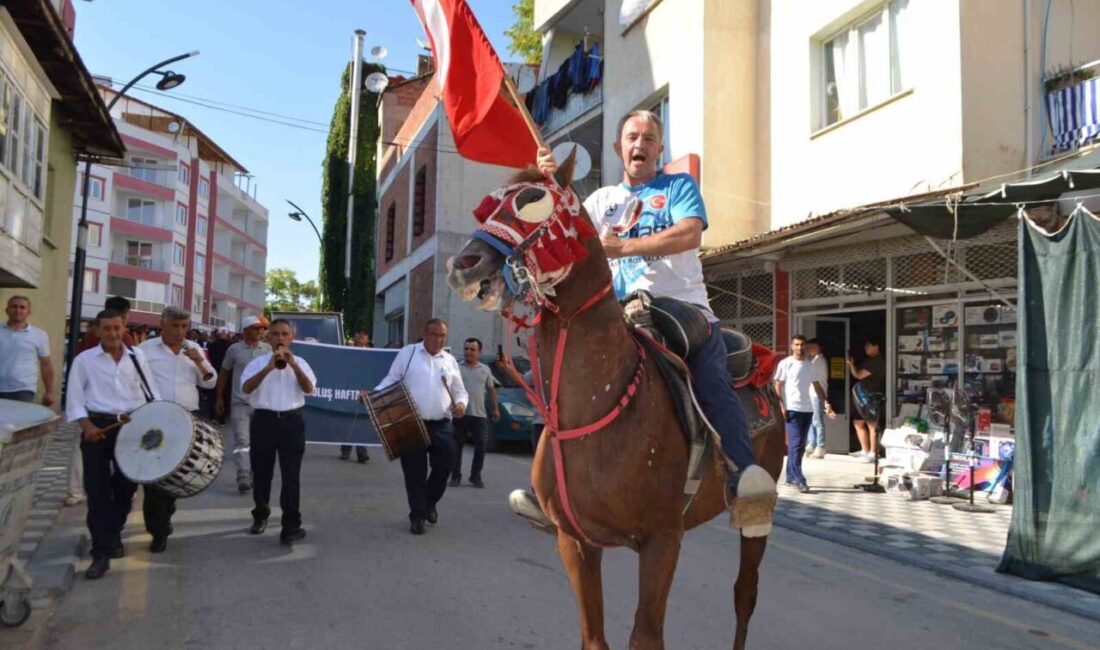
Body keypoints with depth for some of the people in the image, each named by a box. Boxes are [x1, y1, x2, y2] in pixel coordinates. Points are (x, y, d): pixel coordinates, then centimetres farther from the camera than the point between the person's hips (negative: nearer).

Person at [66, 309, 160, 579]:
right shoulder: (84, 359, 1)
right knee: (98, 491, -4)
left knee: (126, 486, 12)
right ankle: (101, 553, 1)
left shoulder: (137, 357, 8)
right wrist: (86, 425, -16)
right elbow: (74, 398, -2)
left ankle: (114, 534, 37)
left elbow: (150, 391, 10)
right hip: (98, 427, -2)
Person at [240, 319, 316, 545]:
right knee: (261, 472, 13)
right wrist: (268, 368, -21)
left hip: (291, 421, -1)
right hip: (264, 420, 1)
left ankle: (291, 525, -2)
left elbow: (309, 389, -8)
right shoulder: (258, 363, 4)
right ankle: (260, 515, 35)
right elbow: (246, 388, -11)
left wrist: (293, 364, -18)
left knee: (291, 475, -3)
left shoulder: (300, 363, 7)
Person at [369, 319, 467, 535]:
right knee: (414, 472, 1)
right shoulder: (408, 353, 4)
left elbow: (460, 391, 18)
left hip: (441, 425, 3)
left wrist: (461, 403, -4)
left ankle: (430, 502, 27)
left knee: (444, 466, -1)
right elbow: (391, 381, 4)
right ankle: (417, 515, 16)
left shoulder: (450, 361, 13)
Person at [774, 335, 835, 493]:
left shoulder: (811, 366, 13)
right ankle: (799, 479, -11)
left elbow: (817, 386, 16)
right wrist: (782, 406, -14)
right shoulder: (785, 364, -2)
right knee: (796, 444, -10)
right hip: (792, 409, -6)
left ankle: (791, 476, 19)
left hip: (808, 409, 6)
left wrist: (826, 403, 3)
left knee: (800, 445, 9)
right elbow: (778, 386, -4)